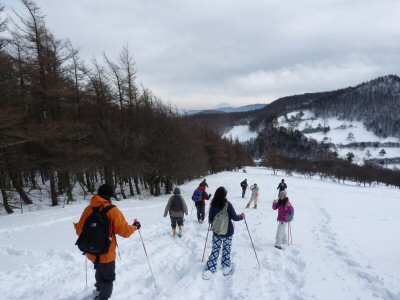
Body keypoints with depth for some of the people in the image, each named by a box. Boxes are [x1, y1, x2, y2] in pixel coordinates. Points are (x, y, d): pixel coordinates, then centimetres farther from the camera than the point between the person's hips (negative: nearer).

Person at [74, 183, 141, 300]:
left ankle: (99, 290, 55)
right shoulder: (112, 210, -19)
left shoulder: (88, 209, -7)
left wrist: (76, 226, 24)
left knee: (100, 270, 32)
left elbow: (80, 231, 2)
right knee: (108, 278, 16)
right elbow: (125, 231, -16)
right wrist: (134, 227, 4)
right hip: (106, 253, -6)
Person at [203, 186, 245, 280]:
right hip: (228, 232, -2)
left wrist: (211, 221, 24)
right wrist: (242, 216, 8)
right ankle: (226, 266, 23)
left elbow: (210, 220, 1)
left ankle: (209, 269, 1)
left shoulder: (213, 205, -7)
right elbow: (234, 217, -11)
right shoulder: (228, 204, -15)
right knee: (226, 249, 16)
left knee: (215, 250, 7)